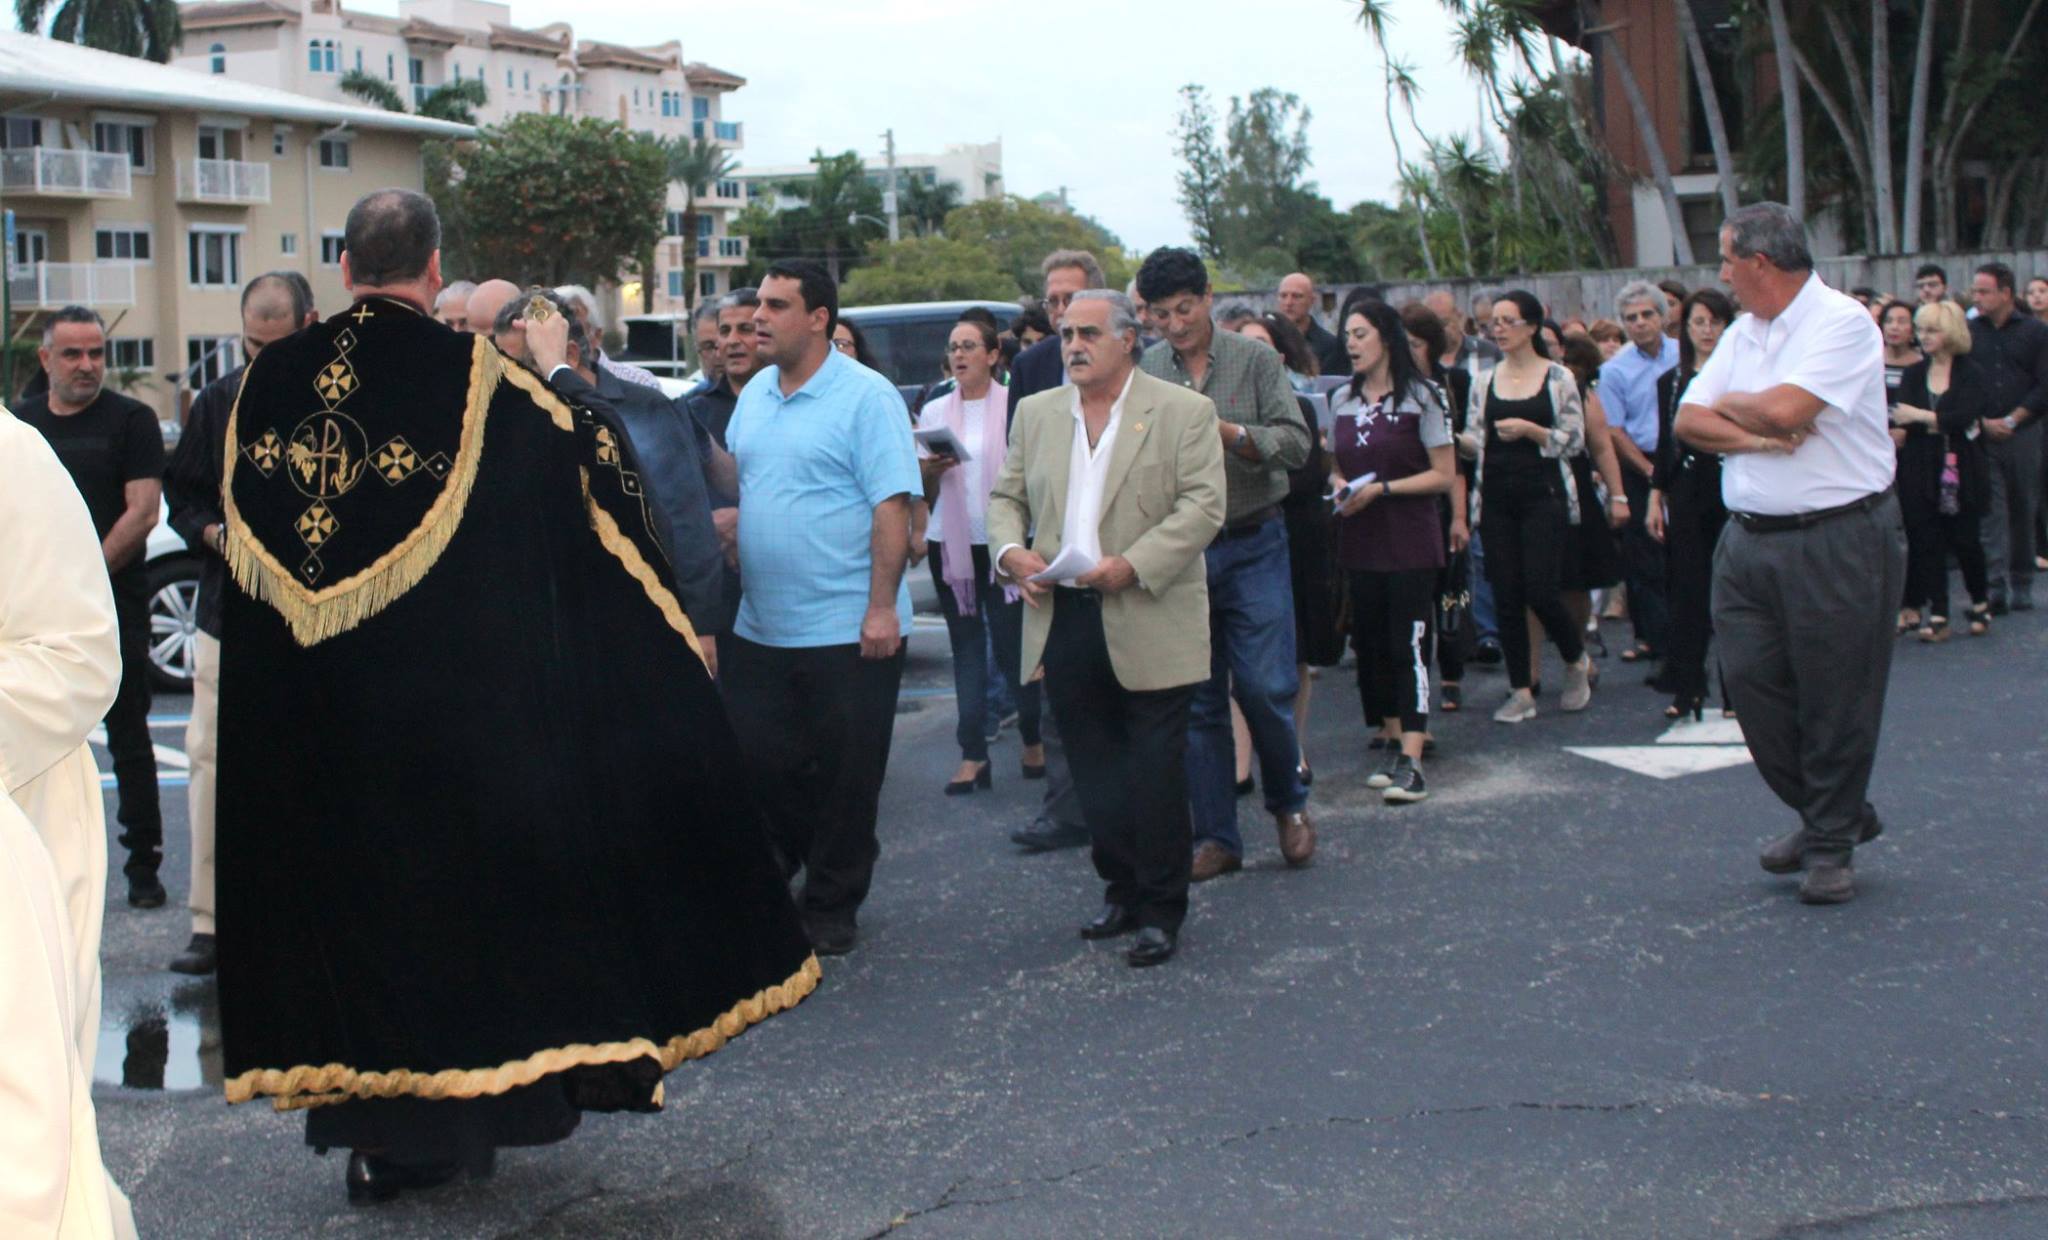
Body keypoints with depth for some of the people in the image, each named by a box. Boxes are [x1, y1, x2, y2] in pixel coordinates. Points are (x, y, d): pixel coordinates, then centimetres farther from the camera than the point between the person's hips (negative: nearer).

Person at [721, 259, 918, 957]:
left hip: (848, 630, -6)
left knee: (844, 779, 4)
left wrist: (882, 608, -19)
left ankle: (831, 908, 18)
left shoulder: (866, 397, -10)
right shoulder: (755, 394, 11)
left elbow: (893, 506, -14)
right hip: (761, 629, 6)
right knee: (759, 765, 9)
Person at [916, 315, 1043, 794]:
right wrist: (930, 470, -8)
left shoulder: (1014, 405, -1)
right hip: (951, 543, 4)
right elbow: (923, 492, 13)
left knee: (1011, 642, -3)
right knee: (966, 647, 4)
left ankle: (1033, 739, 16)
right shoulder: (934, 412, 10)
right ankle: (973, 755, 4)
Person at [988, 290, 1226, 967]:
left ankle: (1162, 908, 11)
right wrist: (1010, 550, -5)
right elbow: (1006, 497, 16)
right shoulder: (1036, 413, 13)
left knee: (1156, 774, 1)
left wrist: (1133, 565, -19)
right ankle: (1122, 889, 25)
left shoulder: (1184, 412, -3)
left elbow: (1202, 507, -10)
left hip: (1149, 625, -5)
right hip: (1062, 621, 5)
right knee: (1093, 771, 11)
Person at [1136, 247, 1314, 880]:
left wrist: (1224, 431, -19)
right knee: (1197, 699, 6)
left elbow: (1296, 444, -8)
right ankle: (1216, 837, 15)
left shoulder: (1255, 360, 0)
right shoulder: (1144, 371, 5)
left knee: (1265, 687, -5)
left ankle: (1288, 804, 21)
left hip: (1252, 546, -2)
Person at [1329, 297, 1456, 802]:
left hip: (1410, 545, -5)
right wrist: (1339, 486, -3)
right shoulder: (1341, 400, 10)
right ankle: (1392, 744, 20)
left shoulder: (1419, 397, -5)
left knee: (1408, 646, -10)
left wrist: (1381, 488, -16)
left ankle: (1411, 763, -13)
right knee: (1371, 645, 8)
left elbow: (1443, 475, -7)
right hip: (1360, 543, 6)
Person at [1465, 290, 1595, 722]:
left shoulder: (1558, 378, 0)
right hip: (1496, 499, 4)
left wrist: (1529, 430, -16)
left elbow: (1574, 439, -3)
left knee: (1540, 590, -10)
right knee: (1506, 596, 2)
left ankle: (1578, 660, 19)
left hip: (1543, 496, -4)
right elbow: (1475, 441, 9)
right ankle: (1520, 692, 9)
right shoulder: (1484, 381, 11)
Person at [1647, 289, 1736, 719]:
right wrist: (1656, 498, 8)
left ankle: (1737, 690, 10)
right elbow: (1666, 444, 13)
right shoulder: (1671, 381, 10)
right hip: (1687, 490, 3)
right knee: (1688, 590, 4)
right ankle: (1687, 687, 11)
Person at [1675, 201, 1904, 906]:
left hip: (1839, 538, -7)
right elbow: (1688, 422, 7)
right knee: (1751, 681, 5)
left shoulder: (1842, 321, -10)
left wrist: (1728, 405, -2)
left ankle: (1832, 845, 16)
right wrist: (1755, 436, -11)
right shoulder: (1742, 332, 14)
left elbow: (1784, 408, -22)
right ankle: (1830, 814, 25)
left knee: (1836, 698, 1)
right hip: (1748, 538, 7)